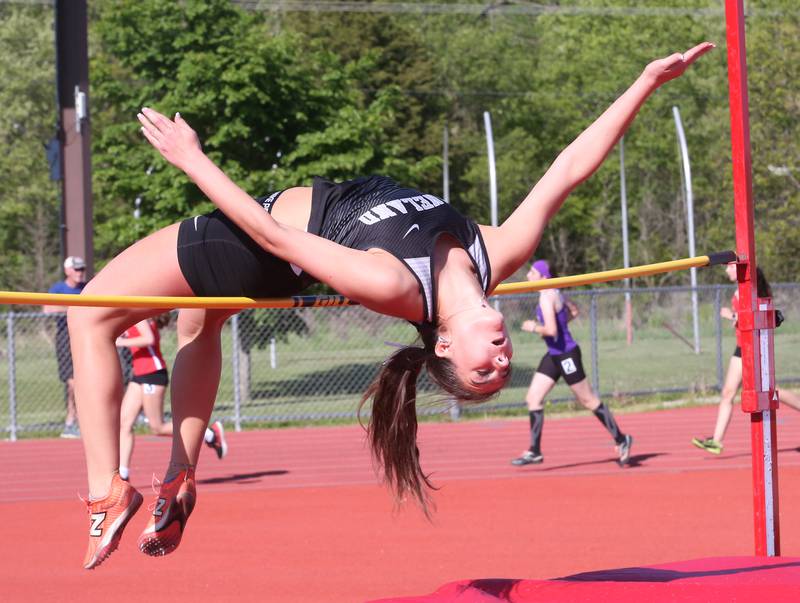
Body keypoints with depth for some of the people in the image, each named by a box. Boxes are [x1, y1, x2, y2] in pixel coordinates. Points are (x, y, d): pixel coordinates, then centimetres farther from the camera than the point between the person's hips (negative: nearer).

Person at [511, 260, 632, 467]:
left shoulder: (546, 297, -20)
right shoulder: (553, 293, 9)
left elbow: (551, 330, -28)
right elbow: (573, 310, 25)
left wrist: (534, 328, -11)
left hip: (566, 354, -10)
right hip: (554, 355, 10)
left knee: (588, 400, 1)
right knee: (533, 398, 4)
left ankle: (621, 440, 12)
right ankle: (535, 451, 4)